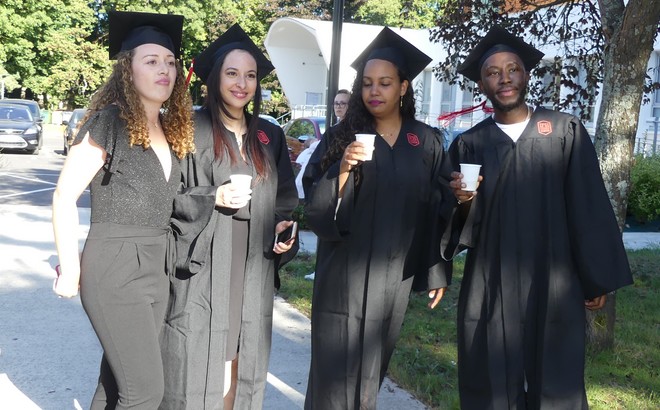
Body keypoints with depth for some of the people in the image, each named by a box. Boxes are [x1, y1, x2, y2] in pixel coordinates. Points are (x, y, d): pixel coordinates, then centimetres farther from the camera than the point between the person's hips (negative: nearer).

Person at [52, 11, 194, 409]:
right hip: (115, 270, -7)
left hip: (156, 268, 7)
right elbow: (64, 197, -10)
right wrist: (71, 271, -10)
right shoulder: (108, 122, -11)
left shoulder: (171, 129, 10)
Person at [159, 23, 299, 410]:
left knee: (241, 357, 9)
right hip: (202, 264, -4)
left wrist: (284, 226, -3)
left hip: (253, 269, 4)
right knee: (197, 357, 0)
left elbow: (285, 198, 16)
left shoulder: (270, 136, 10)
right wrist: (213, 199, -17)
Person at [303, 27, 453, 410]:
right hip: (347, 272, -1)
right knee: (337, 367, 0)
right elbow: (318, 210, -7)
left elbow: (439, 210, 4)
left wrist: (438, 272, 3)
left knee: (373, 365, 13)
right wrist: (343, 169, -24)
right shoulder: (345, 136, -2)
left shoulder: (427, 142, 2)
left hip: (396, 273, 2)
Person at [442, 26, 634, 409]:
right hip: (491, 287, 1)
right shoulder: (468, 144, 6)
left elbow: (590, 207, 0)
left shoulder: (566, 131, 2)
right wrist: (464, 202, -17)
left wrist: (598, 277, -2)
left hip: (554, 283, -1)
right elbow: (459, 222, 5)